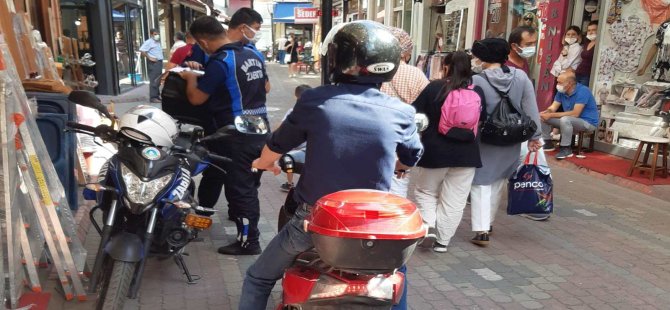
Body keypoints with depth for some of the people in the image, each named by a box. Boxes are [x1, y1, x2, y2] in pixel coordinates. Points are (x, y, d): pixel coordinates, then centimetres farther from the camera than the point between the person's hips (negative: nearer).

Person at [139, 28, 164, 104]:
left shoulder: (158, 42, 18)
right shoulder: (149, 42, -8)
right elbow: (142, 50, -18)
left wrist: (161, 59, 14)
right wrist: (149, 58, -17)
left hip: (159, 62, 9)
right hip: (153, 63, -9)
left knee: (159, 80, 13)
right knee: (154, 81, -9)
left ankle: (157, 95, 23)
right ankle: (153, 97, -7)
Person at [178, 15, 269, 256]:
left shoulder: (220, 63, -17)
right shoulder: (253, 54, 8)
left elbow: (196, 98, -13)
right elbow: (264, 87, 20)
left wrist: (191, 78, 5)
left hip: (238, 135, -8)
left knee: (239, 188, 1)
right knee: (248, 185, 21)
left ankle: (248, 241, 8)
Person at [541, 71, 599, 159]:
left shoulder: (582, 91, -24)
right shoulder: (561, 91, -1)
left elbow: (575, 113, -30)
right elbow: (553, 107, -1)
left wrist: (551, 115, -32)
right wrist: (546, 112, -26)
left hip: (588, 122, -8)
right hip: (570, 121, 8)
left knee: (565, 119, -38)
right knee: (543, 117, -4)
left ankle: (566, 148, -23)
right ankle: (548, 143, 8)